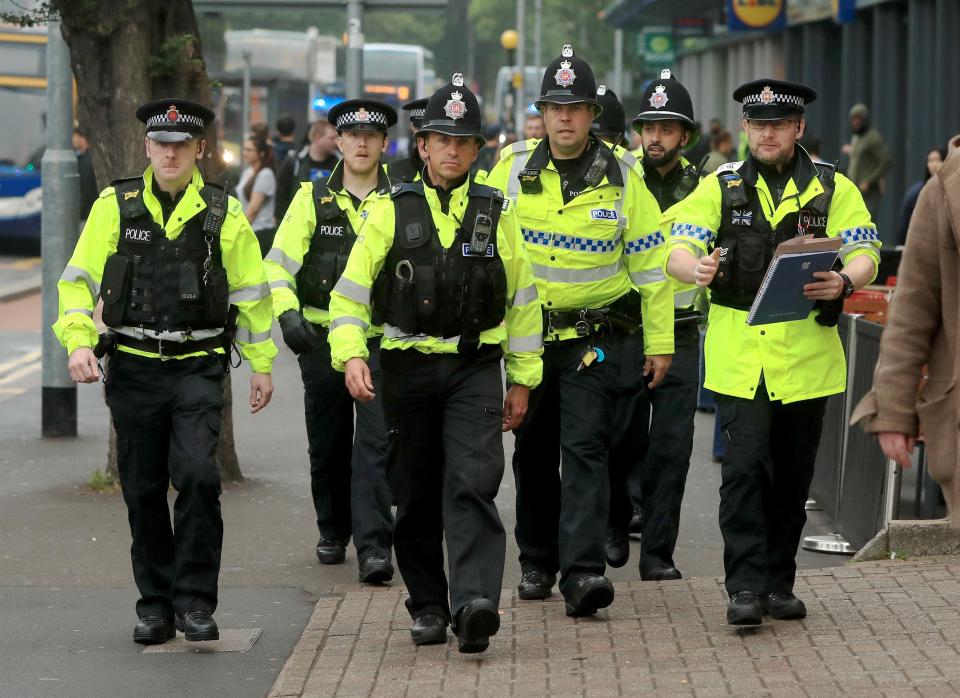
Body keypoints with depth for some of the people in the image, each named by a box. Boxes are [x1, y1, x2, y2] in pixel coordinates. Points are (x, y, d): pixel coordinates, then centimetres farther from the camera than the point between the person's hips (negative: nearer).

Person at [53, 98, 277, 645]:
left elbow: (251, 291, 9)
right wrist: (79, 342, -10)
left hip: (199, 369, -1)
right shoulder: (115, 206, 2)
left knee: (197, 473, -18)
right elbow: (80, 280, 4)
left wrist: (262, 364, 10)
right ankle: (156, 605, 19)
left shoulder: (223, 213, 2)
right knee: (144, 490, 6)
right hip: (133, 369, 1)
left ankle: (195, 601, -8)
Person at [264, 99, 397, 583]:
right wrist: (287, 312, -16)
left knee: (374, 445, -12)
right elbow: (278, 262, 0)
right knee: (327, 445, 12)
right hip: (322, 340, 2)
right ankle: (333, 532, 32)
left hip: (381, 342, -2)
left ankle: (374, 547, -13)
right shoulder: (312, 199, 5)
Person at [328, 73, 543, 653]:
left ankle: (475, 601, -26)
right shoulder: (393, 212, 3)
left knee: (472, 484, -16)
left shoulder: (496, 213, 6)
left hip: (476, 370, -1)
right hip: (409, 370, 1)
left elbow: (523, 297, 12)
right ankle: (428, 605, 19)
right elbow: (351, 291, 1)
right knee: (416, 494, 7)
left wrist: (523, 379, 10)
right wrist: (351, 355, -14)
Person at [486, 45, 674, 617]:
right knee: (534, 451, 12)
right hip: (526, 331, 3)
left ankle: (583, 572, -20)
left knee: (585, 447, -14)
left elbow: (651, 262, 2)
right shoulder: (513, 167, 0)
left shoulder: (621, 176, -4)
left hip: (598, 337, -3)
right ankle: (537, 562, 28)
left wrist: (659, 343, 2)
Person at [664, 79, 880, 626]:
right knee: (745, 466, -12)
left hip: (808, 351, 1)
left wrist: (844, 282, -25)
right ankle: (746, 587, -10)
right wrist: (695, 267, -26)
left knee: (793, 473, 9)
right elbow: (678, 249, -1)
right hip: (739, 351, -1)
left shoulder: (833, 188, 6)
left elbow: (866, 253, -2)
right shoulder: (721, 186, 6)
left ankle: (779, 583, 20)